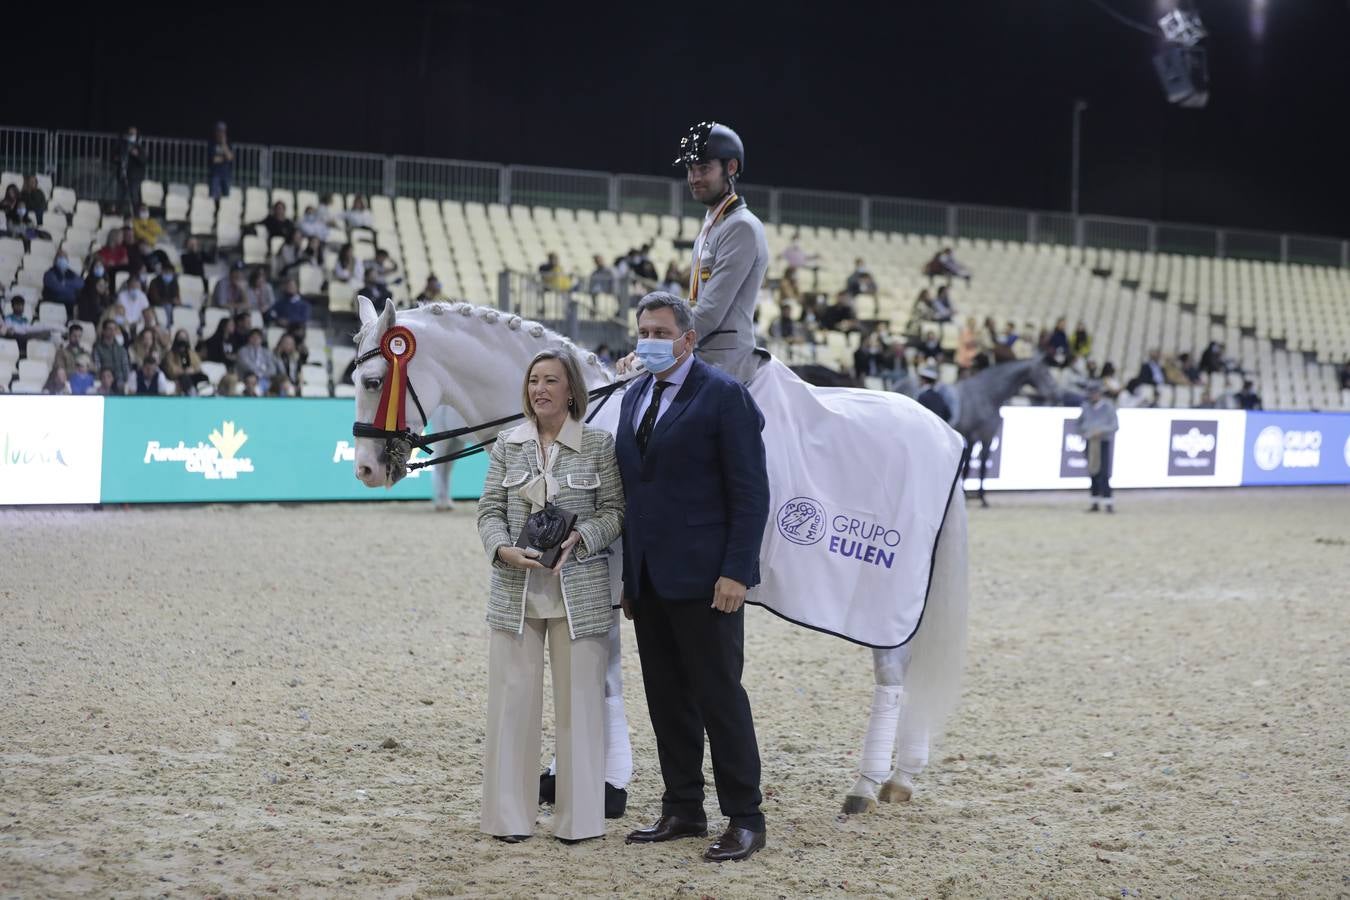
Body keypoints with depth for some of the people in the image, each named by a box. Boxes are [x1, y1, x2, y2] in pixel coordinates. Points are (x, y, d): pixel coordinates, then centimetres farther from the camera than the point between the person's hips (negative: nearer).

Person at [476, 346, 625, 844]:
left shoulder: (599, 444, 0)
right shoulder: (507, 445, 6)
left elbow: (615, 510, 0)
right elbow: (489, 510, 5)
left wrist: (581, 536, -17)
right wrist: (504, 549, -13)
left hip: (579, 589, -2)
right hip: (515, 587, 2)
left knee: (579, 700, 2)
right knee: (512, 697, 5)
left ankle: (577, 817, 12)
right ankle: (510, 815, 14)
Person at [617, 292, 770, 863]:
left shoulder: (724, 396, -8)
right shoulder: (634, 396, 14)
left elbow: (750, 493, -12)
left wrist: (736, 573, -18)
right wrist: (629, 576, 13)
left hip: (703, 577, -7)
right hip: (648, 579, 7)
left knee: (719, 697, -3)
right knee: (666, 699, 12)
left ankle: (744, 819, 5)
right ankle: (683, 811, 22)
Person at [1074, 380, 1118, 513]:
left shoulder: (1108, 406, -7)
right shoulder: (1086, 406, 9)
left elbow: (1115, 425, -12)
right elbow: (1077, 422, 23)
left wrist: (1101, 431, -26)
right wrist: (1081, 432, 3)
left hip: (1104, 442, -5)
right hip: (1090, 442, 5)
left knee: (1104, 473, -13)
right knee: (1093, 473, 5)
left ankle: (1108, 503, -14)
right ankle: (1095, 503, 11)